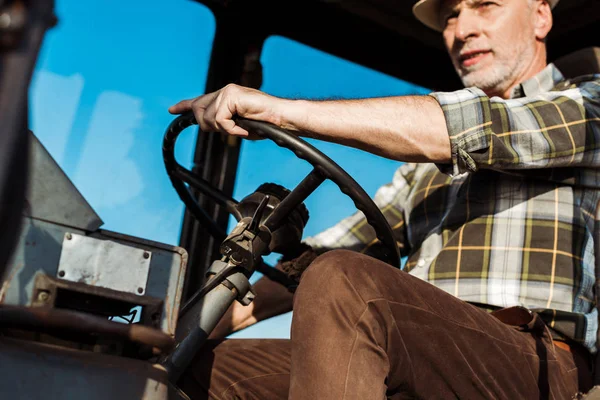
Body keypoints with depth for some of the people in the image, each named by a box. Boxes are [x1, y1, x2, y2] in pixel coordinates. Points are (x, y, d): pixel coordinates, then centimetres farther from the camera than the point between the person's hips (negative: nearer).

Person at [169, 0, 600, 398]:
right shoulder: (429, 160, 26)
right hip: (420, 363, 6)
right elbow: (335, 249, 20)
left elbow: (489, 130, -13)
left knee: (341, 283, -32)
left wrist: (283, 110, -16)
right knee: (207, 364, -6)